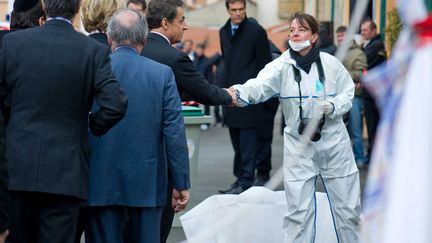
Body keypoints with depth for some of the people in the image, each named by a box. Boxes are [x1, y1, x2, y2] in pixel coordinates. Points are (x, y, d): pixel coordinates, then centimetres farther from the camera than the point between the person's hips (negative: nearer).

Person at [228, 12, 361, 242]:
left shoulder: (330, 63, -5)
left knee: (347, 206, 11)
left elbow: (348, 93, 4)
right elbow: (260, 85, -28)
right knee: (299, 211, 2)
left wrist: (333, 106, -17)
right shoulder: (282, 66, -9)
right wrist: (239, 93, -50)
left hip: (334, 143, 1)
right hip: (299, 145, -1)